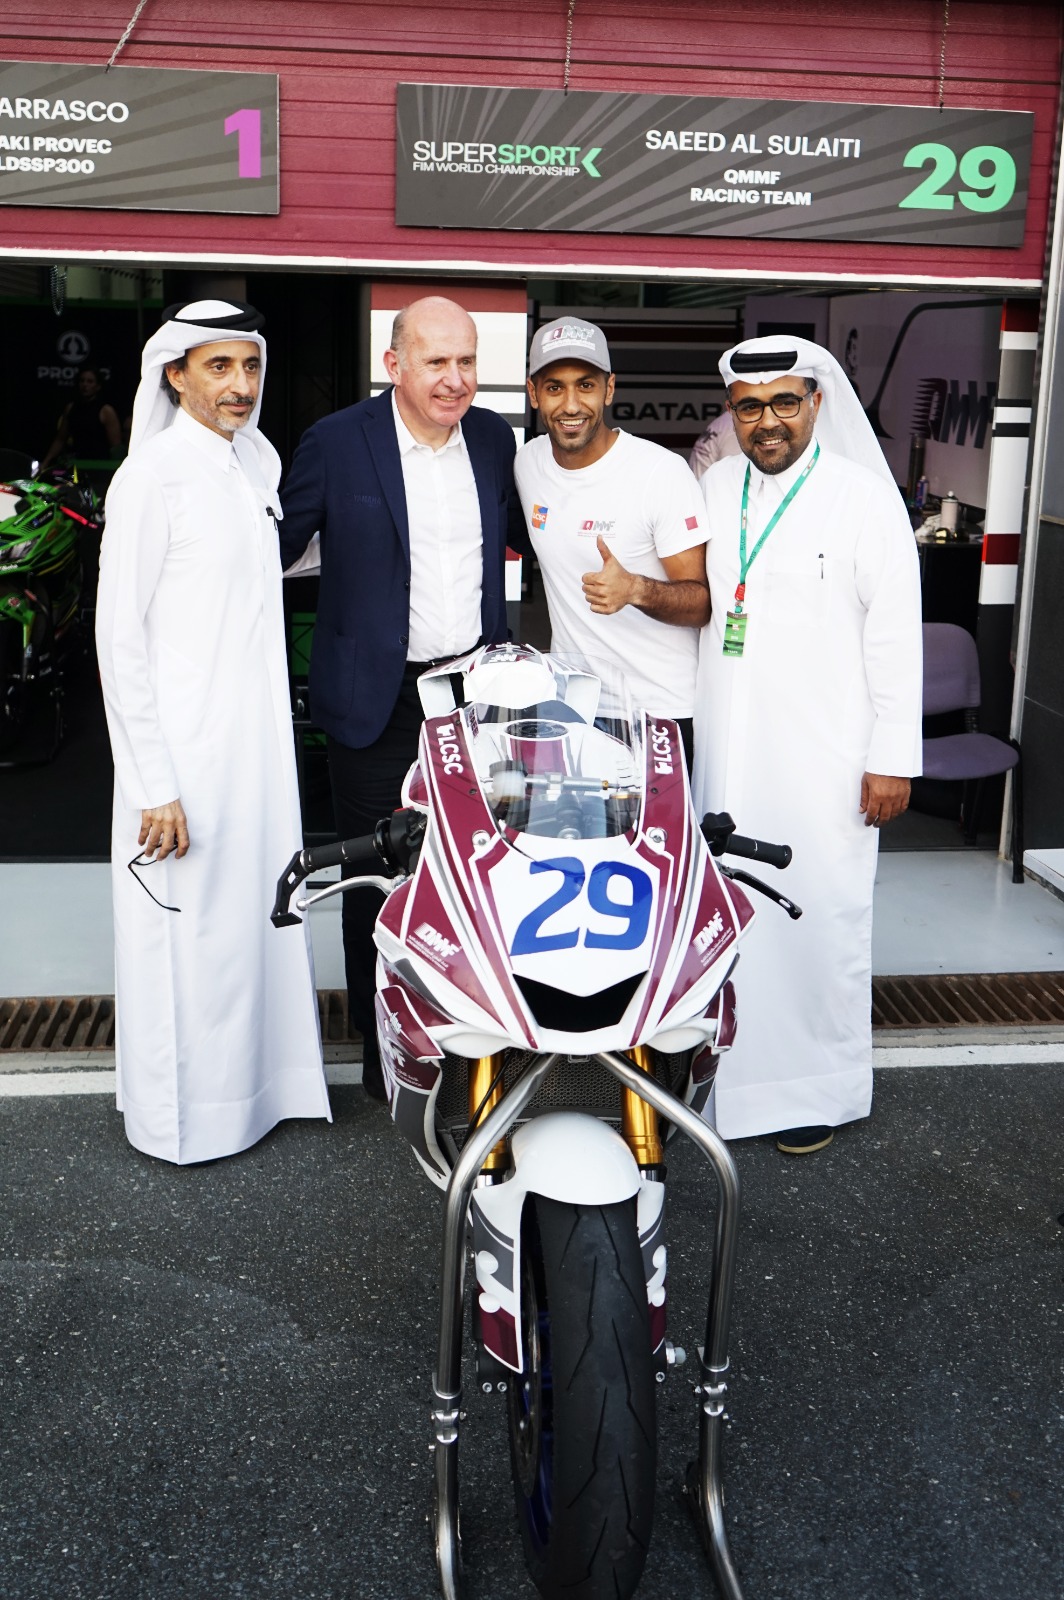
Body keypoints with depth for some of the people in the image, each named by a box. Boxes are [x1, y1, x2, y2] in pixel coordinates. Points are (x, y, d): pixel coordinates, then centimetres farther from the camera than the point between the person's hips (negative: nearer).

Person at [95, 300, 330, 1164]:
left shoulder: (258, 462, 10)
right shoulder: (153, 476, -13)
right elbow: (120, 637, -14)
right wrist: (154, 787, -18)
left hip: (259, 738, 7)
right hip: (185, 746, -7)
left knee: (259, 912, 15)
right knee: (187, 930, 2)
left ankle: (254, 1080, 32)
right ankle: (183, 1119, 20)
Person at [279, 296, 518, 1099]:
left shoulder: (495, 438, 5)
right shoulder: (337, 443, -8)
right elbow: (278, 548, -2)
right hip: (378, 700, -3)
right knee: (377, 881, 7)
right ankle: (382, 1047, 23)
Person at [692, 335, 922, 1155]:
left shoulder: (865, 498, -6)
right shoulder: (712, 489, 8)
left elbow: (895, 636, -7)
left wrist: (893, 759, -9)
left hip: (824, 760, -4)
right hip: (726, 751, 5)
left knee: (822, 914, 1)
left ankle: (824, 1085, 18)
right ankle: (737, 1063, 25)